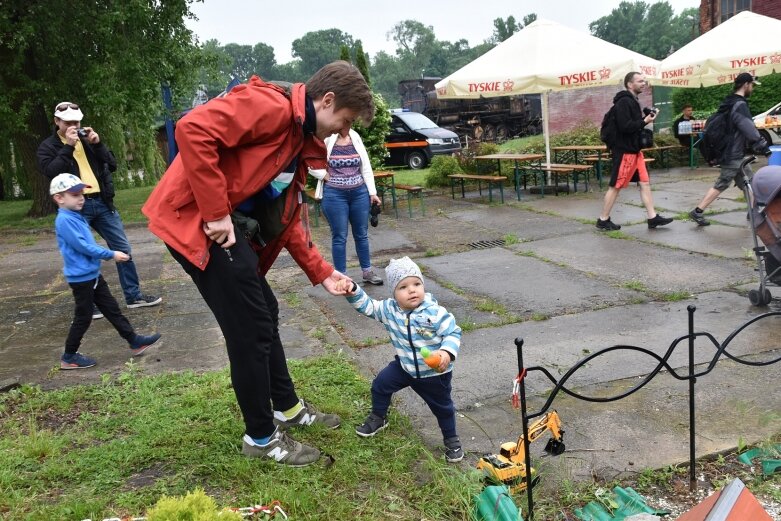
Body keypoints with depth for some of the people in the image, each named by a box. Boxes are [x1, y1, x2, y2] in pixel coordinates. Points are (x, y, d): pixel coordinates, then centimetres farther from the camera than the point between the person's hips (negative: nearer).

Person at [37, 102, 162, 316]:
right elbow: (50, 172, -15)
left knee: (123, 249, 5)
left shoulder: (88, 139, 13)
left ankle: (133, 296, 15)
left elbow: (112, 165, 8)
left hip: (102, 202, 4)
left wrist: (97, 144, -6)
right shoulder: (48, 146, 3)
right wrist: (68, 146, -16)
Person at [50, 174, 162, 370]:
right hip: (80, 278, -9)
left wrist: (106, 255, 14)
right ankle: (69, 357, 16)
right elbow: (81, 246, -23)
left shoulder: (76, 216, 10)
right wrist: (111, 255, -19)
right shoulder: (64, 220, -19)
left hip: (93, 274, 9)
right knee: (83, 317, 2)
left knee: (112, 309, 12)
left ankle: (135, 341, 19)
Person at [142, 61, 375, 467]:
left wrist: (321, 272, 16)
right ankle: (261, 437, 15)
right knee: (250, 329, -3)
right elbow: (193, 130, -28)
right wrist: (216, 213, -25)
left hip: (235, 230, 10)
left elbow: (287, 218, 19)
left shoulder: (301, 138, 16)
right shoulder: (270, 106, -15)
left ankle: (287, 408, 36)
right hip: (197, 222, -10)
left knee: (264, 314, 18)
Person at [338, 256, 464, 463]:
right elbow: (367, 306, -5)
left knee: (442, 407, 13)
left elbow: (453, 333, -24)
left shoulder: (435, 312, -29)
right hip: (404, 366, 4)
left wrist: (447, 352, -41)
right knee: (380, 385, 7)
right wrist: (353, 292, -22)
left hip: (435, 372, -4)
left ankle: (451, 439, 38)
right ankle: (378, 418, 35)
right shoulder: (389, 309, -14)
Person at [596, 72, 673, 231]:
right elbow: (625, 126, -23)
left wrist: (647, 118, 5)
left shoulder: (632, 101, 16)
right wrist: (645, 121, -16)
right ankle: (603, 220, 7)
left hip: (634, 150, 10)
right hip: (624, 151, -10)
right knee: (616, 186, -2)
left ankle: (653, 217, 9)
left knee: (645, 183, 7)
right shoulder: (624, 102, -15)